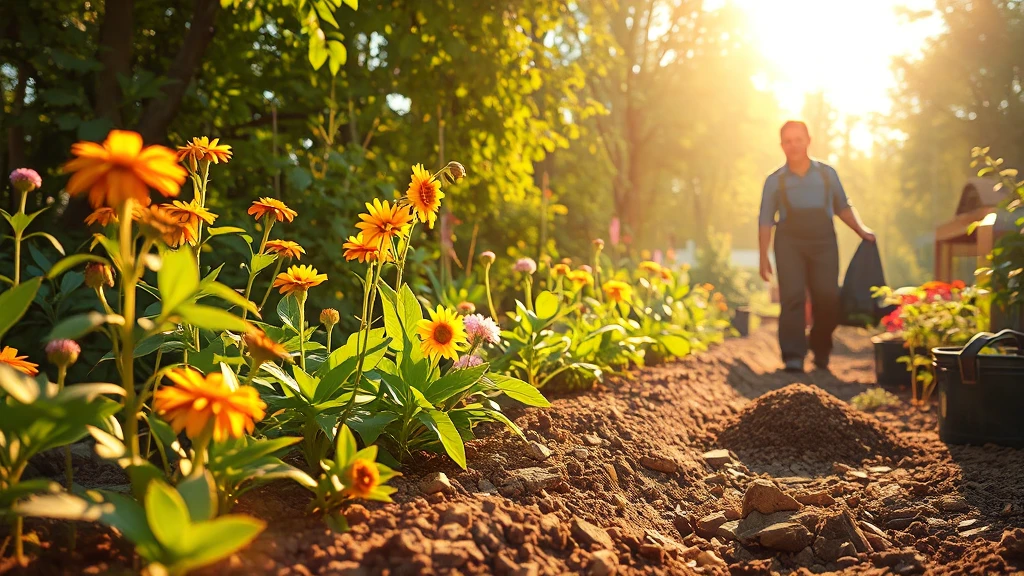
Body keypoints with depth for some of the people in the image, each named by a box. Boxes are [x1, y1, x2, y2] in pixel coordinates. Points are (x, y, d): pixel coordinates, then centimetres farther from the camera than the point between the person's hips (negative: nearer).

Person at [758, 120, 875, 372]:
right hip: (790, 243, -1)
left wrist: (862, 231, 4)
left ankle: (821, 352, 18)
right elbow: (765, 221, 6)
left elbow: (843, 207, 17)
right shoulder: (775, 181, 5)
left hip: (823, 242, 1)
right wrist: (763, 257, 1)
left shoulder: (827, 174, 9)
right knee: (792, 296, -11)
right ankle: (793, 356, -10)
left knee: (828, 298, -3)